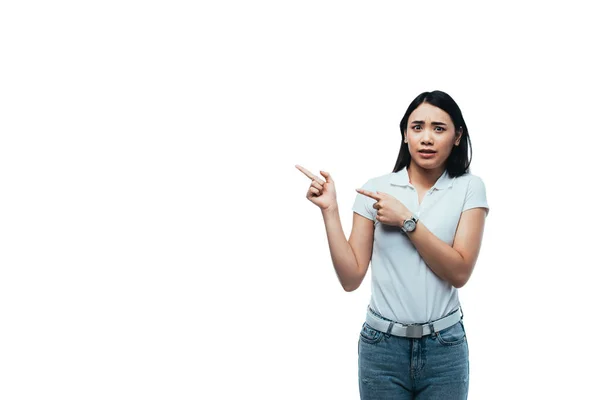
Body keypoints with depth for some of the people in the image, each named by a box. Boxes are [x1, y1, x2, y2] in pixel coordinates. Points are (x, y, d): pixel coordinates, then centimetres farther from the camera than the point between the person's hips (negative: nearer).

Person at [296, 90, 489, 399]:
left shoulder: (469, 188, -2)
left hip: (444, 349, 0)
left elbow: (459, 272, -12)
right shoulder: (375, 189, 0)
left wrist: (406, 220, -16)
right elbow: (351, 278, -3)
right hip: (382, 346, 1)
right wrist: (329, 210, -9)